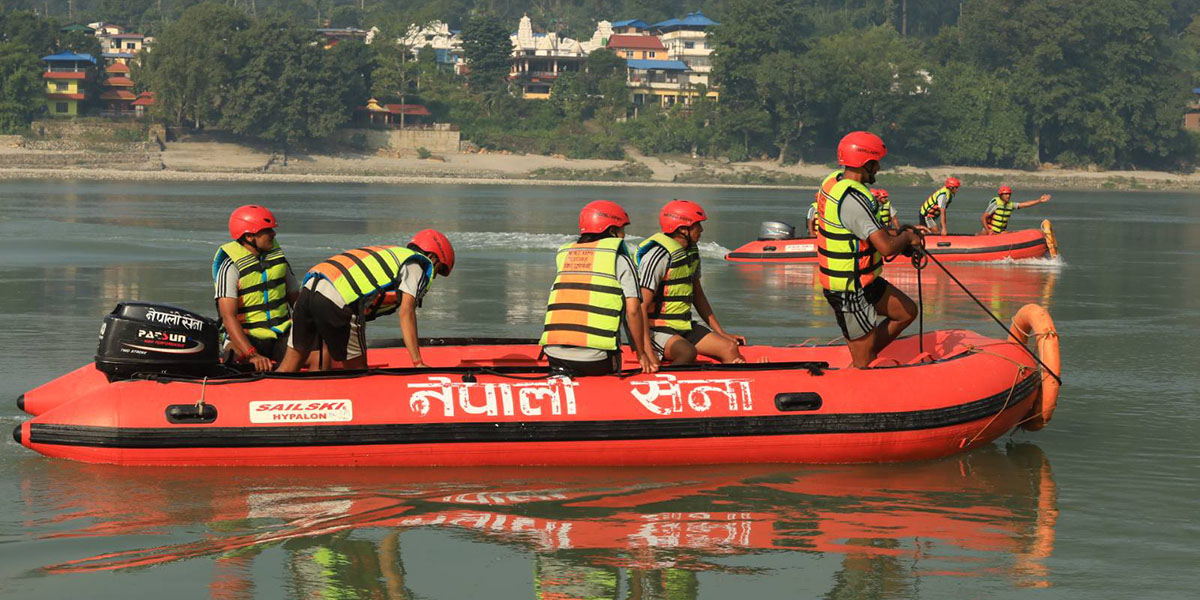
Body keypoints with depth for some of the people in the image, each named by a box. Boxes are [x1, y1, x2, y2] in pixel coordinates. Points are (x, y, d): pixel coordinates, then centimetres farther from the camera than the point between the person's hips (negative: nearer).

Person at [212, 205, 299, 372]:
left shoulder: (277, 255, 7)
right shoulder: (230, 266, -13)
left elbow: (295, 298, 16)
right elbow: (228, 317, -20)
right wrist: (252, 355, -31)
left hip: (281, 334, 4)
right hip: (247, 337, -4)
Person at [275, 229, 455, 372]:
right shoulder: (419, 263, 12)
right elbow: (406, 312, -3)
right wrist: (418, 363, -5)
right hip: (338, 302, -8)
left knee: (290, 364, 15)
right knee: (357, 372, 6)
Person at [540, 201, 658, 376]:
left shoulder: (564, 254, 18)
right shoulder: (619, 258, 3)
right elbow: (633, 310, -3)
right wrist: (641, 354, 7)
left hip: (554, 352, 4)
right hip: (596, 357, -3)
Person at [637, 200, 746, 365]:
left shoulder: (691, 251, 10)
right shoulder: (660, 255, -19)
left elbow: (698, 295, 21)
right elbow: (641, 306, -24)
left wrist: (721, 333, 19)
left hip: (684, 326, 9)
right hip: (655, 330, -9)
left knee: (730, 348, -8)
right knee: (688, 353, -36)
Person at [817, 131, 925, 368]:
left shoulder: (835, 181, 4)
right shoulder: (853, 199, -27)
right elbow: (886, 247, -33)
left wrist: (897, 232, 8)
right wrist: (907, 237, -11)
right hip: (849, 292, -10)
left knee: (907, 312, 20)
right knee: (864, 364, 0)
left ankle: (861, 360, 22)